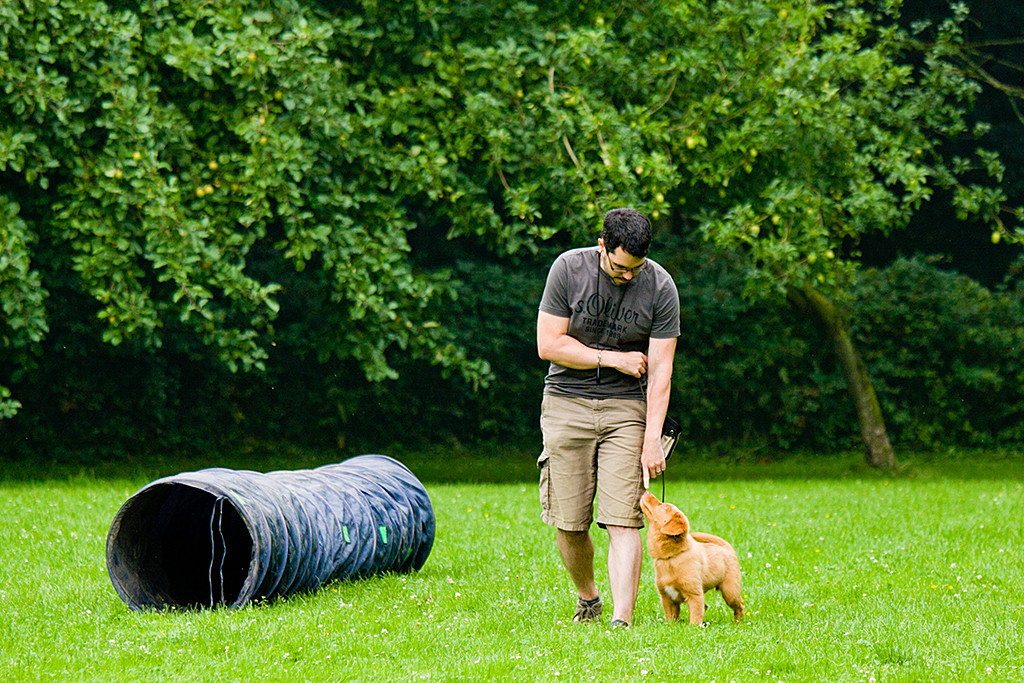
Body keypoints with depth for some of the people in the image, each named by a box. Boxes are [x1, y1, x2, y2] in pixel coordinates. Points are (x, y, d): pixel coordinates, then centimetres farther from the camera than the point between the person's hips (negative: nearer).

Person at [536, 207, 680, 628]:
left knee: (623, 521, -12)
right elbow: (548, 344, -7)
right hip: (566, 403, 0)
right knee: (569, 524, 1)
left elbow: (660, 369, -7)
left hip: (626, 406, 0)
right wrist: (614, 359, -10)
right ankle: (586, 598, 26)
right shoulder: (568, 269, -8)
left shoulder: (660, 288, -7)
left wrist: (652, 440, -13)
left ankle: (622, 619, -15)